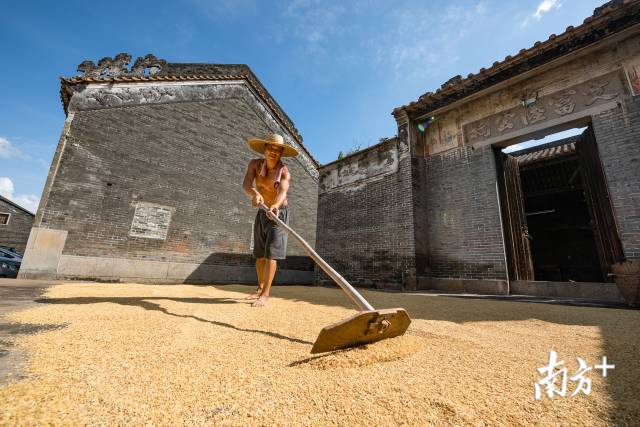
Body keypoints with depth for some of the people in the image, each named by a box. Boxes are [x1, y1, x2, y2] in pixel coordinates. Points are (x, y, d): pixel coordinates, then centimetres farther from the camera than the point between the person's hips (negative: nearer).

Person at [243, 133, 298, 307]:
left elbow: (283, 191, -39)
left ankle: (265, 294, -9)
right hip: (262, 213, 5)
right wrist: (255, 193, -49)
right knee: (259, 254, 12)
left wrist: (276, 205, -61)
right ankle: (260, 288, 28)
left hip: (279, 213, -5)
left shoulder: (284, 172, -19)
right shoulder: (255, 164, -8)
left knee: (271, 253, -13)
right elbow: (246, 184, -26)